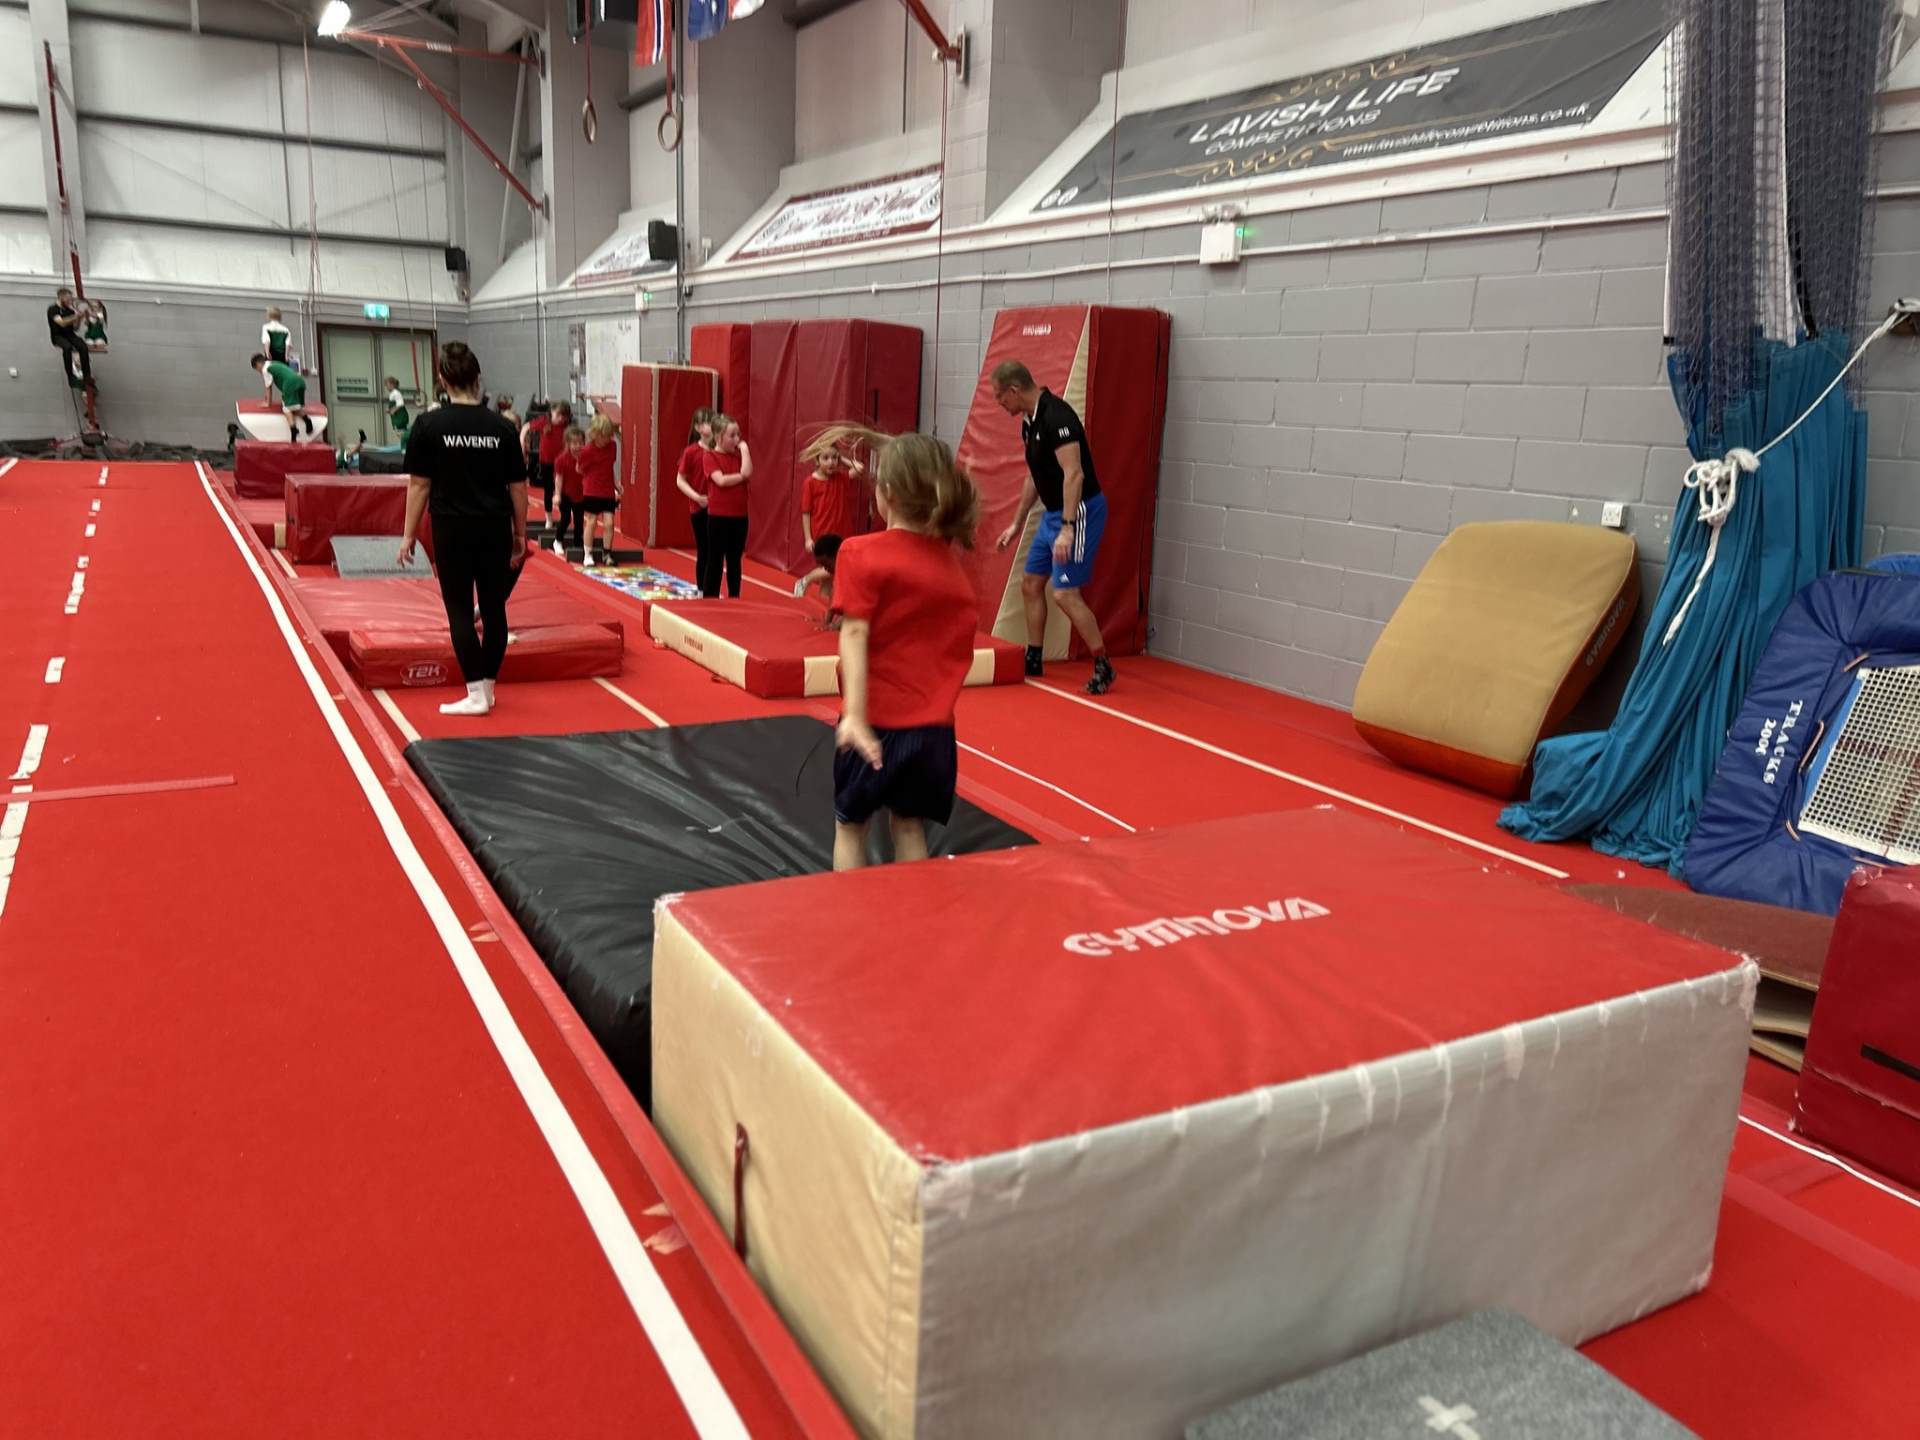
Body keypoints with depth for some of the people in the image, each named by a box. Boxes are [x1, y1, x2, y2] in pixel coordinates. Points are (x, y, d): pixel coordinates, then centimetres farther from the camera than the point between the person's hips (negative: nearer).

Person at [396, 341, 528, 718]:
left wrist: (409, 534, 4)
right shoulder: (502, 427, 0)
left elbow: (419, 485, -3)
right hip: (495, 530, 2)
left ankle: (475, 694, -1)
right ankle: (487, 688, 17)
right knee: (494, 608, 9)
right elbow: (518, 487, 3)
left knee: (460, 610, 3)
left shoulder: (429, 426, -5)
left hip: (452, 530, -2)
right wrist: (520, 534, 12)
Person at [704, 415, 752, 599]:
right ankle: (710, 597, 8)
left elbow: (747, 472, -10)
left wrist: (744, 449, -5)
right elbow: (721, 480, -19)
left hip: (739, 516, 5)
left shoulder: (738, 455, 9)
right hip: (718, 516, -5)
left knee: (735, 559, 11)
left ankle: (734, 597, 18)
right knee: (716, 559, 1)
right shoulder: (711, 457, -5)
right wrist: (741, 476, -9)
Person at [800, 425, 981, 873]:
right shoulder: (946, 555, 5)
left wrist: (854, 715, -26)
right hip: (933, 723, 5)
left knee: (850, 823, 14)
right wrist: (883, 445, 18)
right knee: (909, 825, 17)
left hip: (877, 720, -4)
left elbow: (855, 635, -21)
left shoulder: (861, 553, -13)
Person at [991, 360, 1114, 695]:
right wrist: (1017, 523, 26)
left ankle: (1103, 667, -1)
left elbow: (1074, 474, -27)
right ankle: (1033, 660, 26)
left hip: (1080, 511, -10)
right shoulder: (1030, 422, 10)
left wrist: (1068, 528, -32)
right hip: (1052, 513, 10)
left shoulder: (1056, 416, -20)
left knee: (1064, 592, -12)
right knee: (1031, 584, 14)